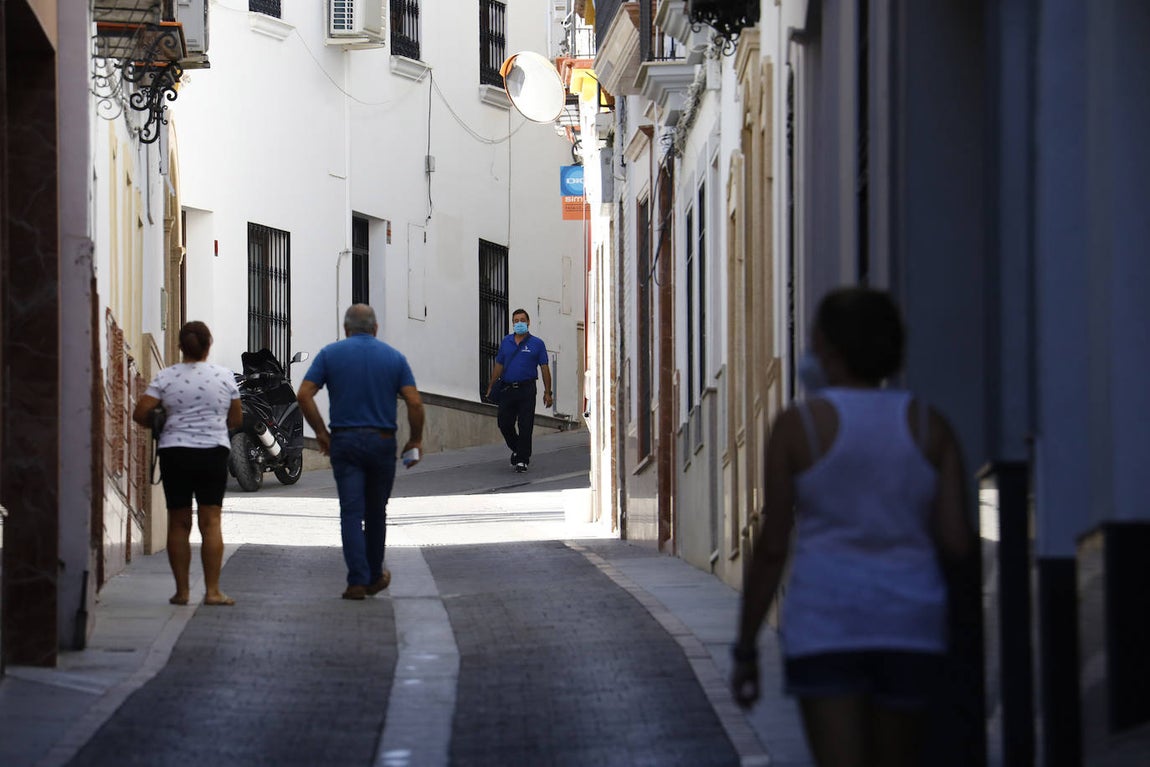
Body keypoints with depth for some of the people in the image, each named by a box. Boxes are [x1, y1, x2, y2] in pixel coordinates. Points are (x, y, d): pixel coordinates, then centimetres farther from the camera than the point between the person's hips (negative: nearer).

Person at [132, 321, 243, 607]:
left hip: (174, 452, 1)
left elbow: (140, 414, -4)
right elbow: (236, 419, 9)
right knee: (211, 522, -1)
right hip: (213, 452, 0)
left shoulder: (165, 377, 0)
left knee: (179, 523, 7)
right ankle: (212, 590, -6)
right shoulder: (224, 376, 2)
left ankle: (182, 591, 8)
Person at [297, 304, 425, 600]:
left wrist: (321, 433, 3)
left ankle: (358, 580, -11)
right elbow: (415, 403, -6)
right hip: (382, 442, 1)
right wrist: (416, 439, 5)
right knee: (376, 512, 15)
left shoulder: (330, 354, 1)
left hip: (344, 442, -1)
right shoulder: (394, 357, 3)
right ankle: (374, 577, 27)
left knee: (351, 512, -1)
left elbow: (304, 395, -6)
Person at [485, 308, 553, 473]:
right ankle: (516, 449, 29)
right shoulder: (506, 342, 11)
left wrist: (547, 393, -3)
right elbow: (499, 365, 16)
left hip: (526, 390, -3)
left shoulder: (537, 344, 1)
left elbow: (545, 368, 1)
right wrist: (491, 387, 11)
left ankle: (523, 459, 2)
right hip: (507, 389, 3)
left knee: (525, 426, -4)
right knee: (504, 424, 4)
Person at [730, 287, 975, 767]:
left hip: (825, 620, -3)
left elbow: (772, 549, -5)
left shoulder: (799, 425, -5)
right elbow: (957, 543, -3)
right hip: (910, 620, 3)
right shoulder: (929, 426, 2)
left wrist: (745, 651, 2)